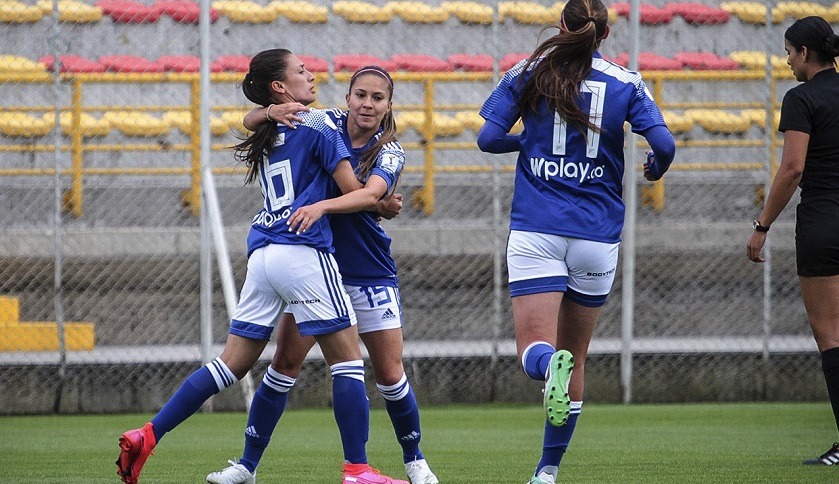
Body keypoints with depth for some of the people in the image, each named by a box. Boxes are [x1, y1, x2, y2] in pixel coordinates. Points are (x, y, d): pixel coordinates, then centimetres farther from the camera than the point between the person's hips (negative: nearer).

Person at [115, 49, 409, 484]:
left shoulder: (265, 136, 21)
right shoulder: (317, 125, 0)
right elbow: (356, 192, -1)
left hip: (262, 254, 7)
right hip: (303, 253, -7)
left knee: (232, 364, 8)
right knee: (347, 359, 0)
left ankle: (147, 435, 2)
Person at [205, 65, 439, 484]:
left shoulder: (390, 153, -8)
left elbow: (370, 193, -29)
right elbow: (251, 122, -1)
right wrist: (272, 112, -24)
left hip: (369, 274, -1)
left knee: (390, 375, -1)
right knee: (285, 362, -4)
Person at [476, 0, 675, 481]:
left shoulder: (528, 74, 3)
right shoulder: (626, 82, 1)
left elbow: (488, 137, -1)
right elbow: (664, 143, -10)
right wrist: (656, 168, 13)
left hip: (535, 232, -1)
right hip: (597, 235, 1)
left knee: (534, 351, -6)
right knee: (576, 357, 14)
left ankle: (551, 365, -42)